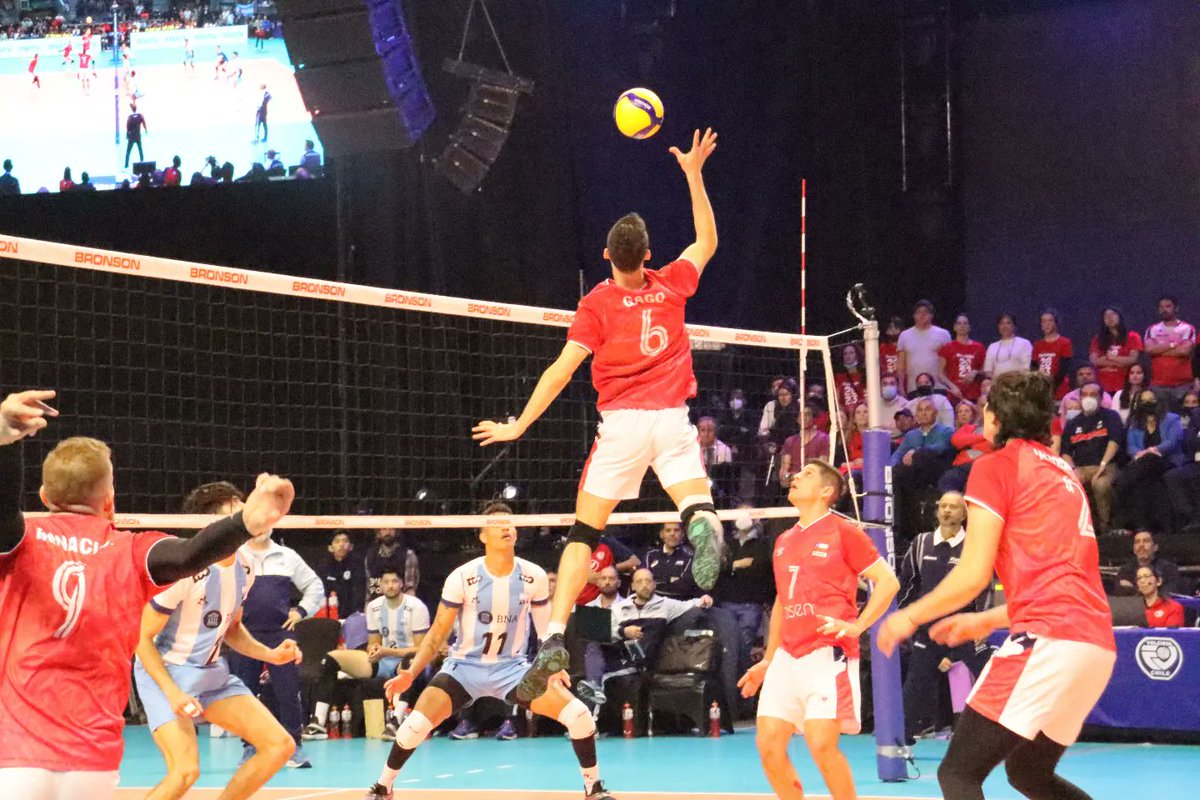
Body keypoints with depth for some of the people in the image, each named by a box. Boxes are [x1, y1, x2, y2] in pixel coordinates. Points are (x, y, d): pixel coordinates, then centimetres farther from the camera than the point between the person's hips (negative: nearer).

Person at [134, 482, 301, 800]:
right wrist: (172, 692, -26)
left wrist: (270, 654, 1)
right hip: (164, 673, -8)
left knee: (280, 746, -1)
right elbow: (142, 638, -18)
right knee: (186, 769, -26)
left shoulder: (243, 568, 0)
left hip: (213, 674, 8)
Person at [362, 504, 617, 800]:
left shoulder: (534, 576, -7)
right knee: (416, 724, -23)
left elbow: (546, 631, 6)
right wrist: (410, 673, -16)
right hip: (465, 666, -2)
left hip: (512, 668, 2)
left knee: (579, 714, -16)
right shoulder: (462, 577, -13)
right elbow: (438, 634, -6)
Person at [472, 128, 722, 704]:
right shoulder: (672, 285, 8)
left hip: (621, 421, -2)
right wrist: (694, 175, 29)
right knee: (697, 505, 2)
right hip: (672, 419, 2)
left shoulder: (598, 302, 0)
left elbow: (561, 370, -6)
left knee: (584, 533, 1)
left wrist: (519, 425, -1)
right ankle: (704, 528, -39)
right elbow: (707, 241, 27)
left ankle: (554, 640, -9)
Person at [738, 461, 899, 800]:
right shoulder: (784, 541, 18)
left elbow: (888, 581, -3)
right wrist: (768, 660, 25)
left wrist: (856, 626, -13)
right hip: (788, 657, 7)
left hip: (828, 654, -7)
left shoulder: (843, 532, -2)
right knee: (768, 743, -1)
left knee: (822, 744, -16)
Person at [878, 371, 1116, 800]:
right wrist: (987, 621, 34)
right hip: (1098, 642, 9)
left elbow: (973, 575, -6)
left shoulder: (996, 465, 0)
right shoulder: (1063, 471, 23)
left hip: (1048, 638, -9)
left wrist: (910, 617, 9)